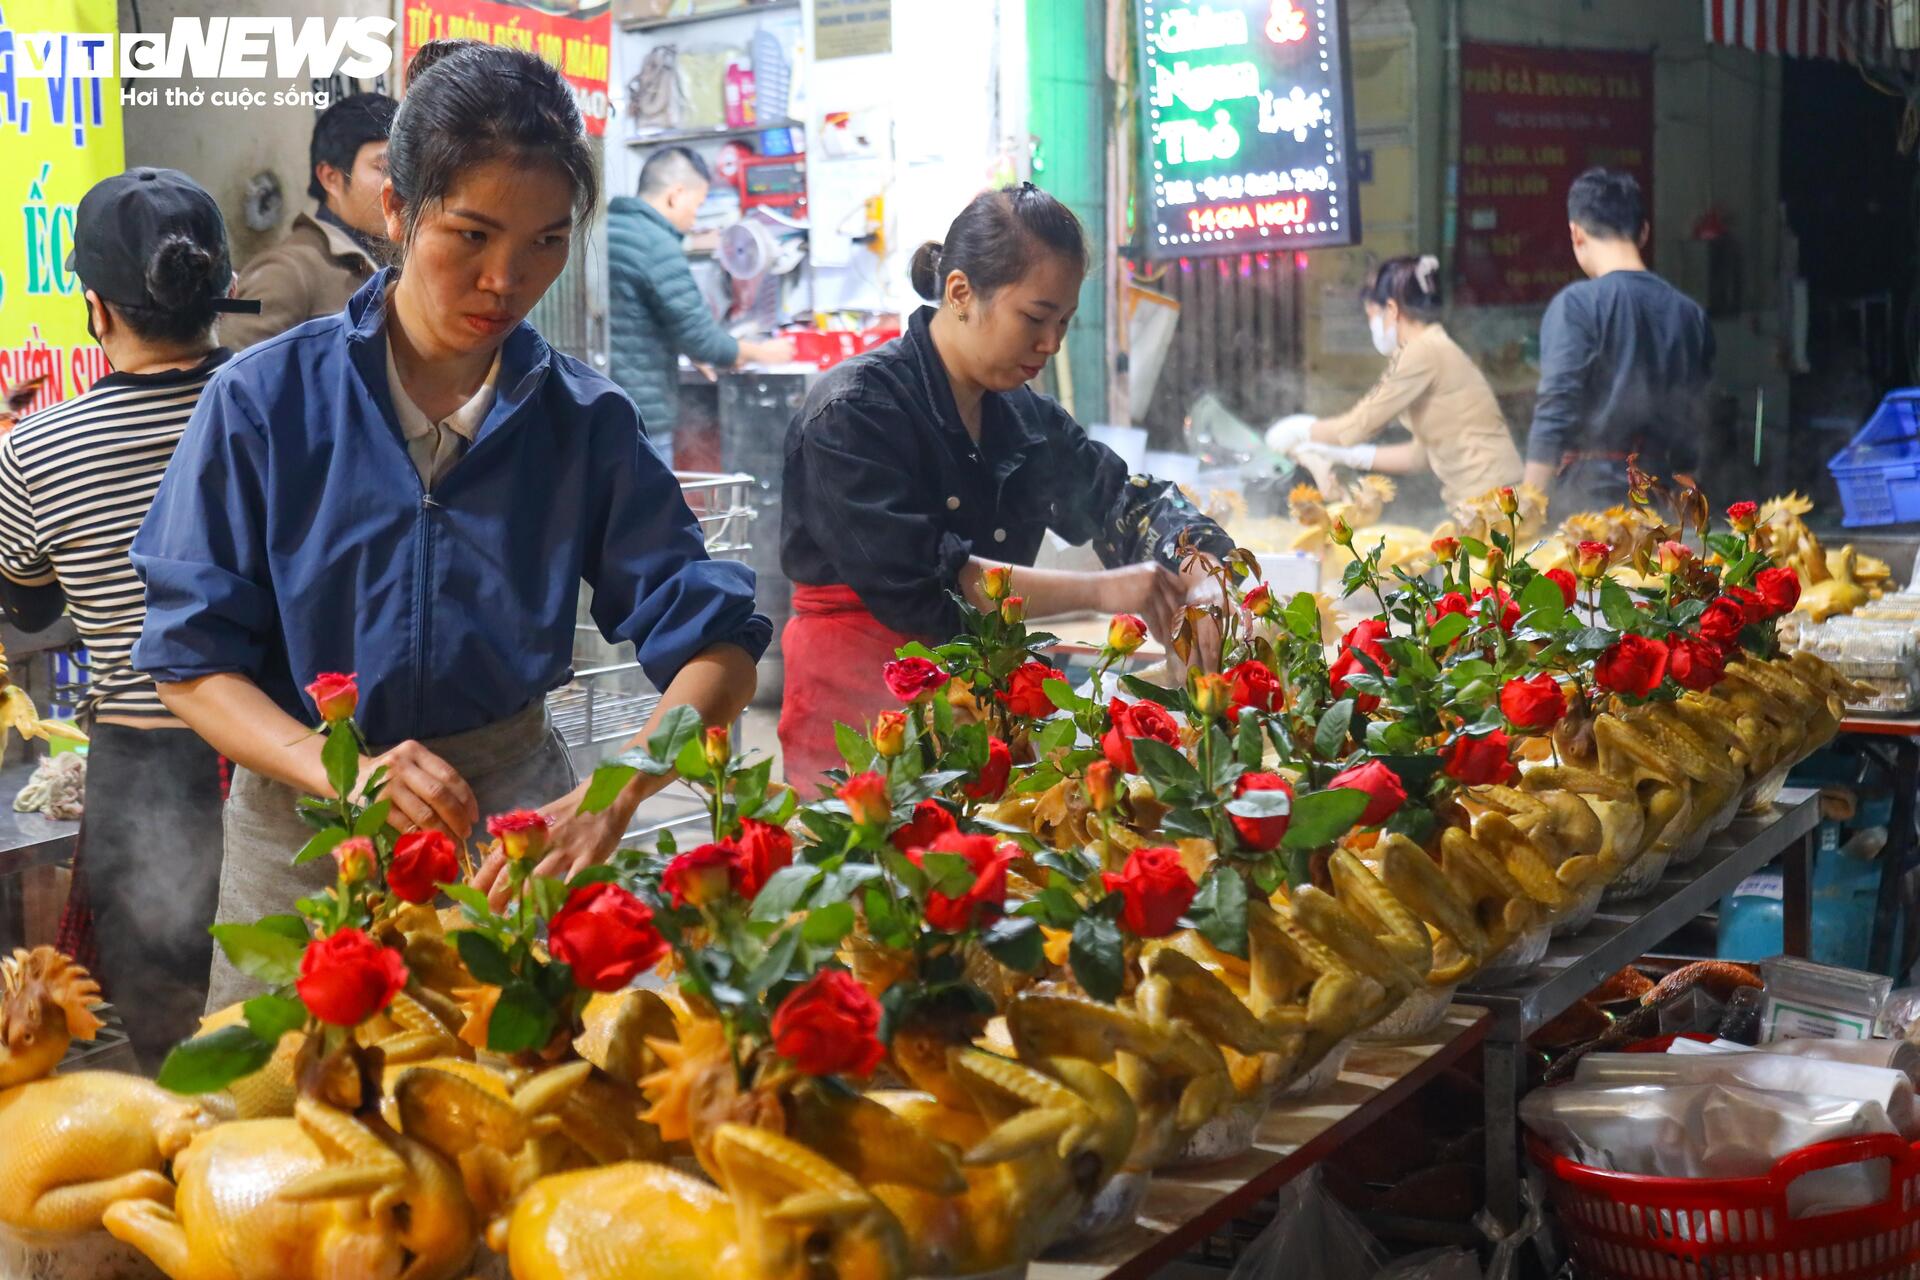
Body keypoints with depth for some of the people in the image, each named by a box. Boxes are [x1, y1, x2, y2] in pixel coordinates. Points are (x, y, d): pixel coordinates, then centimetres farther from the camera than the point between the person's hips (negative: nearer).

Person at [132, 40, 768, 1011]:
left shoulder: (586, 420, -4)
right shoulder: (263, 401, -8)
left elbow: (716, 646, -9)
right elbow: (191, 660, -8)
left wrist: (608, 803, -28)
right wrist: (341, 769, -27)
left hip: (517, 820, 1)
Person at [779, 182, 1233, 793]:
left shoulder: (1026, 417, 12)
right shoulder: (850, 413, -10)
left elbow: (1130, 502, 20)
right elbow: (913, 581, -20)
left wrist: (1201, 570, -5)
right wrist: (1099, 590, -20)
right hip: (859, 716, -6)